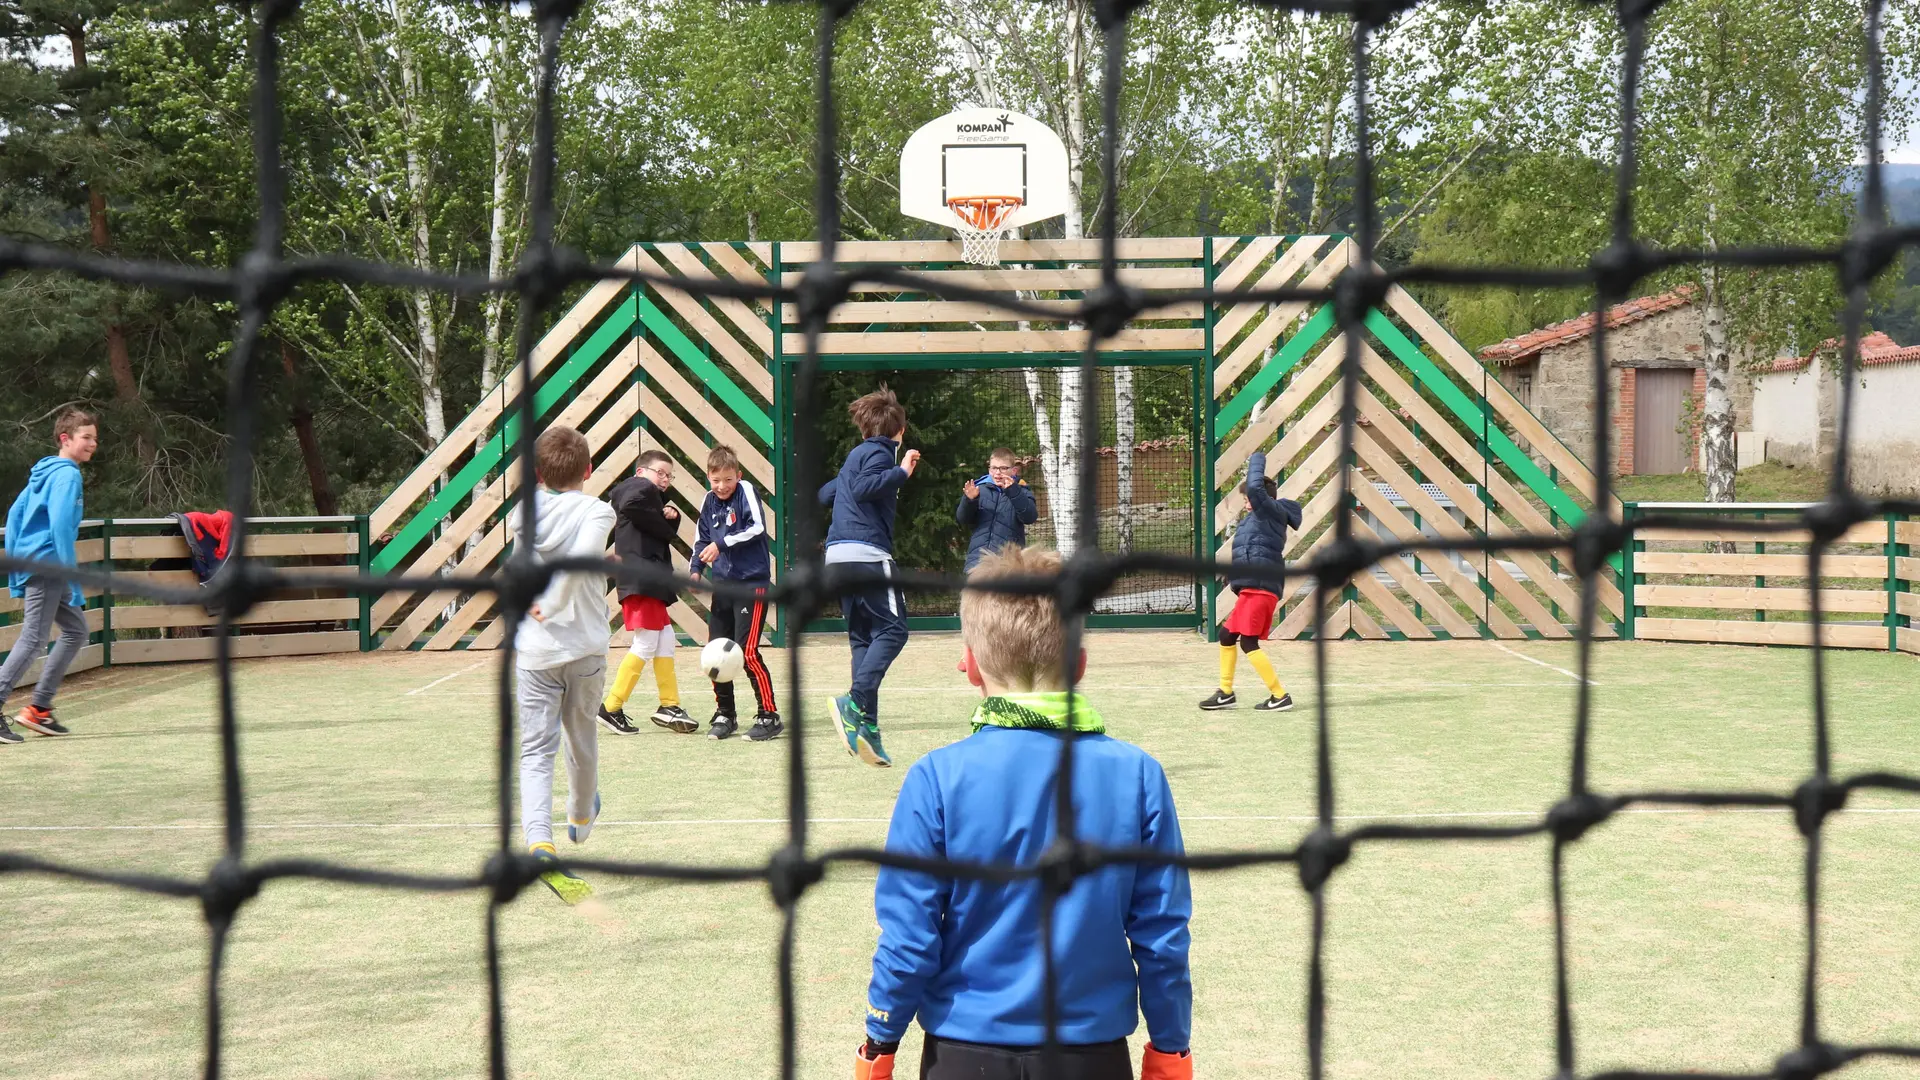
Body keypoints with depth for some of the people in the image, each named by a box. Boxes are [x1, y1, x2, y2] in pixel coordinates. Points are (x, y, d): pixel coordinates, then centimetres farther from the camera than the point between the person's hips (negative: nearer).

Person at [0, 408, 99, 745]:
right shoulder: (67, 475, -13)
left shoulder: (45, 472, 16)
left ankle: (38, 709, 15)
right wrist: (73, 582, -21)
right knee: (33, 640, -8)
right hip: (46, 564, -10)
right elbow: (61, 526, -23)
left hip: (33, 563, 10)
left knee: (76, 630, 14)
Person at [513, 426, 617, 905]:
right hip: (586, 648, -1)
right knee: (582, 739, 20)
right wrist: (554, 606, -16)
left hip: (535, 652, 1)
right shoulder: (595, 511, -7)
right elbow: (581, 554, -25)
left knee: (536, 750, -2)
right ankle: (581, 817, 44)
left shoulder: (526, 516, 5)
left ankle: (540, 843, -21)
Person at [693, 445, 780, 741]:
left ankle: (769, 715, -3)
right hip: (723, 584, 7)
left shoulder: (746, 491, -7)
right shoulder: (709, 502, 9)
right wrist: (697, 569, 2)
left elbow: (757, 527, -18)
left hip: (752, 583, -7)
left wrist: (722, 544, -19)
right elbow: (703, 540, 18)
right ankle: (724, 714, 21)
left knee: (747, 651, -13)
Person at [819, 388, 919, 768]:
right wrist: (901, 472, -21)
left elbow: (825, 494, 33)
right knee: (892, 629, -9)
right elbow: (862, 488, -21)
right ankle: (856, 702, -27)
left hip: (838, 553, 9)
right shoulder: (879, 452, -3)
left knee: (863, 637, 8)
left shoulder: (857, 455, 22)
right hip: (867, 552, -9)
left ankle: (866, 725, 2)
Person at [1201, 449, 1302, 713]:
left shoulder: (1271, 510, -6)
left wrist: (1257, 459, -8)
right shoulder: (1260, 517, 22)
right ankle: (1226, 693, 24)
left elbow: (1254, 488, -22)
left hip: (1259, 588, -11)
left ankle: (1280, 696, -11)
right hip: (1252, 589, 11)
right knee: (1227, 635, 17)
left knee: (1248, 643, -12)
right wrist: (1246, 518, 19)